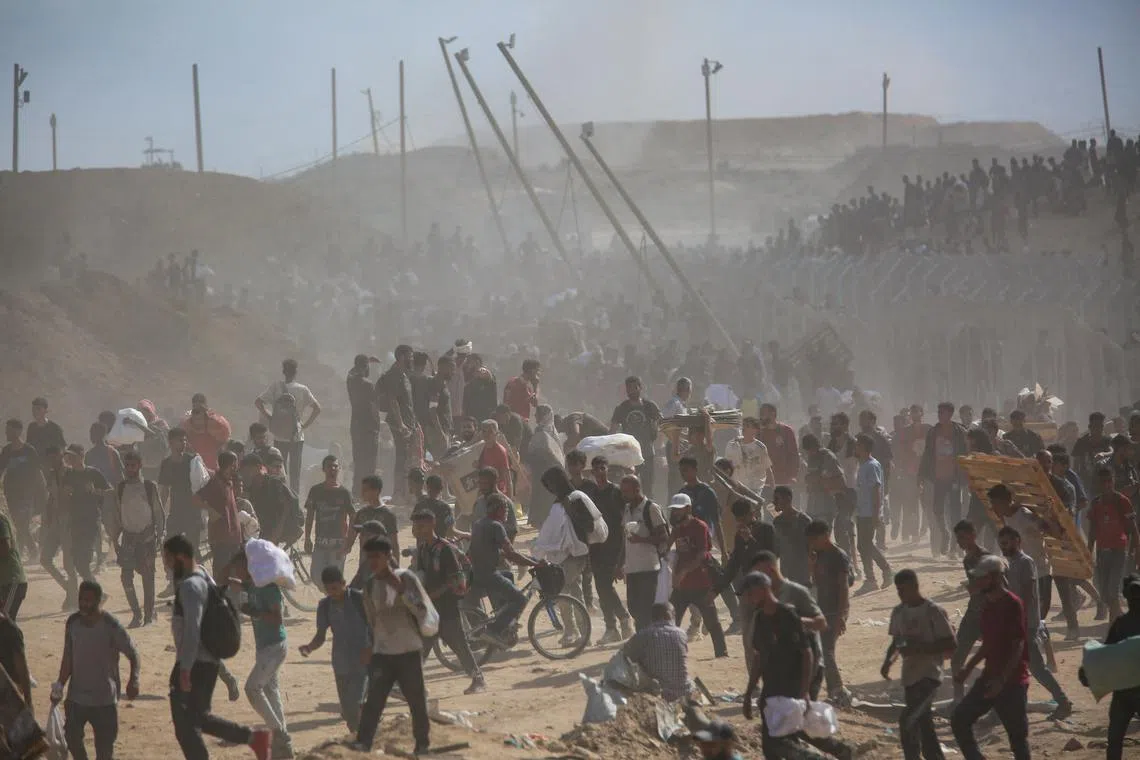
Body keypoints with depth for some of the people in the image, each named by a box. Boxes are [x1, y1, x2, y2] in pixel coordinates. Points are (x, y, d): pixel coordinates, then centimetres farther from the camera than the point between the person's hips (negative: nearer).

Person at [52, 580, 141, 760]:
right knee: (72, 738, 2)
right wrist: (60, 686, 2)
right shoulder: (73, 623, -2)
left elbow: (132, 653, -10)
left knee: (104, 745, 1)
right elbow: (68, 658, 8)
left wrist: (134, 680, -26)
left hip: (104, 698, -4)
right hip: (77, 696, 4)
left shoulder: (111, 626, -16)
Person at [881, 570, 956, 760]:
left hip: (929, 675, -8)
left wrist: (918, 649, -22)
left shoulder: (933, 612, -13)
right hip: (910, 676, 8)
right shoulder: (898, 612, 8)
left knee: (907, 720, -20)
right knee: (922, 724, 12)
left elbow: (950, 645, -13)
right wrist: (889, 660, -2)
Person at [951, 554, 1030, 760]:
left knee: (1017, 734, -1)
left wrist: (1001, 680, -24)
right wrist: (968, 668, 15)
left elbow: (1018, 646, -20)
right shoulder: (988, 605, 10)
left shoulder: (1012, 604, -16)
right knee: (959, 719, 3)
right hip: (990, 677, 9)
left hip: (1012, 681, -9)